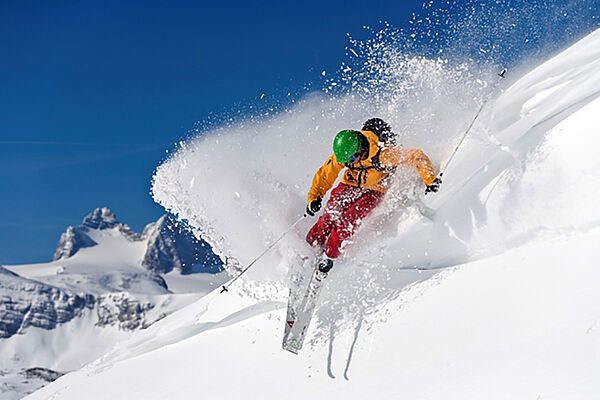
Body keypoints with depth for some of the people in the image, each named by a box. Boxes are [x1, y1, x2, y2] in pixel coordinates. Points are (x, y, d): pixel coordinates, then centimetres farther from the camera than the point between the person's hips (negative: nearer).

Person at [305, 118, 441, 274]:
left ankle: (328, 257, -2)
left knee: (346, 222, -21)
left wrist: (430, 180, -35)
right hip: (349, 185, 3)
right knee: (329, 217, -16)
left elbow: (417, 156, -29)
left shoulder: (383, 153, -34)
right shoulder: (342, 153, -23)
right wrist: (314, 198, -22)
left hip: (373, 191, -3)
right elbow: (325, 174, -11)